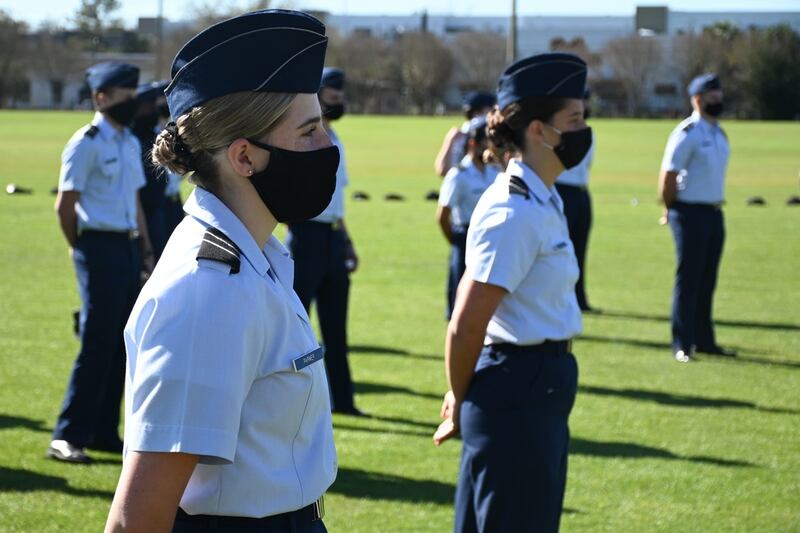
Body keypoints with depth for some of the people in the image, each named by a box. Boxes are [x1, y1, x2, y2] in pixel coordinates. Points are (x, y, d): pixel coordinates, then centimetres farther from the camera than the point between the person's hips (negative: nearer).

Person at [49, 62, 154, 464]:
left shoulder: (131, 143, 15)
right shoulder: (86, 143, -10)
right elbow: (65, 205, -10)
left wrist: (146, 251, 15)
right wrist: (81, 250, -3)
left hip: (129, 248, 8)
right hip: (100, 249, -8)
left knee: (120, 345, 10)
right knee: (97, 344, -9)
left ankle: (104, 432, 18)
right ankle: (68, 436, -4)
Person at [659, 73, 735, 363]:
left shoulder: (720, 133, 12)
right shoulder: (688, 133, -13)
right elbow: (668, 175, -14)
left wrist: (716, 205, 14)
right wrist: (672, 211, -6)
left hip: (715, 213, 8)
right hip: (691, 213, -8)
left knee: (708, 280, 13)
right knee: (688, 279, -4)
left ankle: (704, 340, 22)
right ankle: (682, 344, 0)